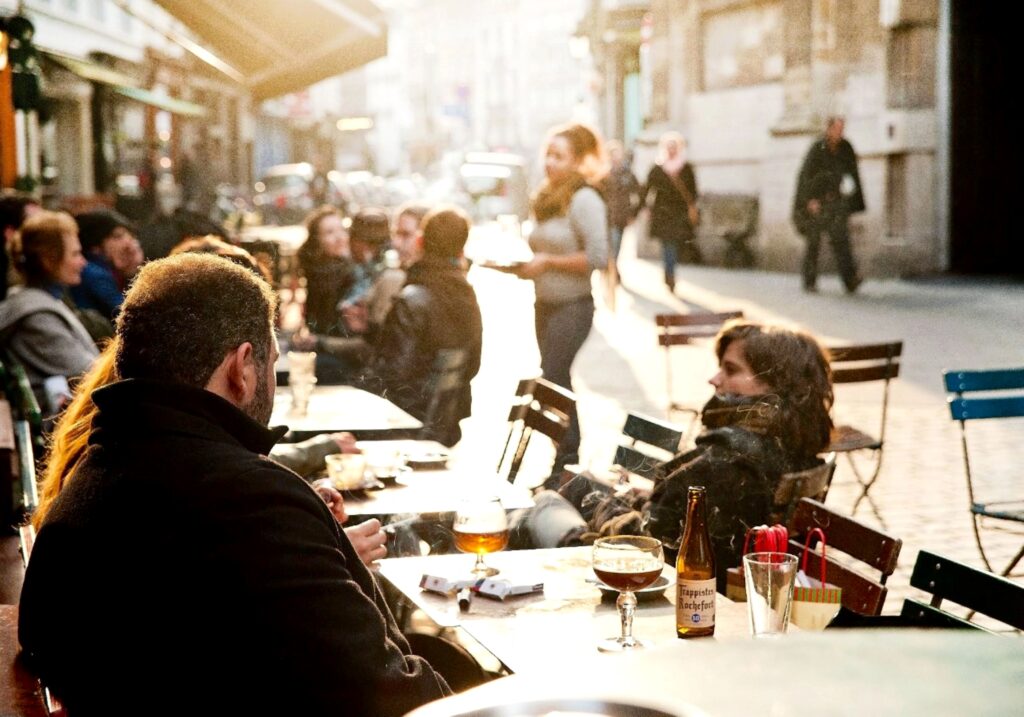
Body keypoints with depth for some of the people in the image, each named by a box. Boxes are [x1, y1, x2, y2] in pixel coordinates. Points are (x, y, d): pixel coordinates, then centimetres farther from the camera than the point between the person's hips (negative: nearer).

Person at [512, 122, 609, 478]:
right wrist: (526, 264, 3)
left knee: (552, 380, -10)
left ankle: (565, 457, -2)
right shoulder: (547, 198, 12)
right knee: (557, 381, 13)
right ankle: (569, 456, 23)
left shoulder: (584, 200, -13)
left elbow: (597, 258, -20)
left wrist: (547, 262, -16)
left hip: (573, 306, -8)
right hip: (545, 303, 8)